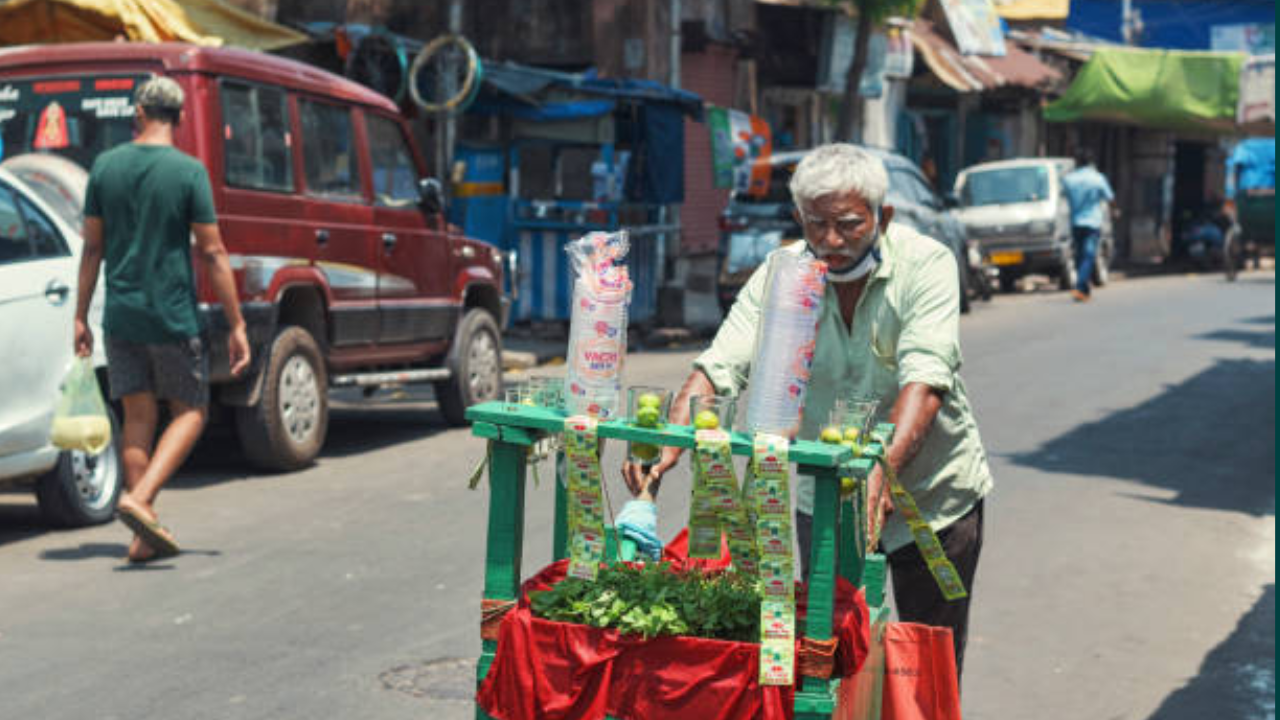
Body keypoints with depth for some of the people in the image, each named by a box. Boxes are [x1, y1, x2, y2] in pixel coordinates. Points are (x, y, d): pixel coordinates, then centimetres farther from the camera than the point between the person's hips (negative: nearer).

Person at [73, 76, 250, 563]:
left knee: (138, 419, 9)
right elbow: (212, 254, -9)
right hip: (173, 317, -4)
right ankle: (139, 499, -10)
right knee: (190, 412, 9)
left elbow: (92, 248, 6)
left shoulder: (105, 167, 3)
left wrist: (81, 315, 14)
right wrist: (236, 326, -4)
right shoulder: (189, 171, -8)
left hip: (120, 317, 4)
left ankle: (145, 536, 8)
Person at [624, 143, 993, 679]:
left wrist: (885, 467, -47)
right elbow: (721, 365, -20)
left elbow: (925, 379, -31)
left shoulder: (926, 263, -18)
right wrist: (670, 439, -39)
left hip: (931, 492, -2)